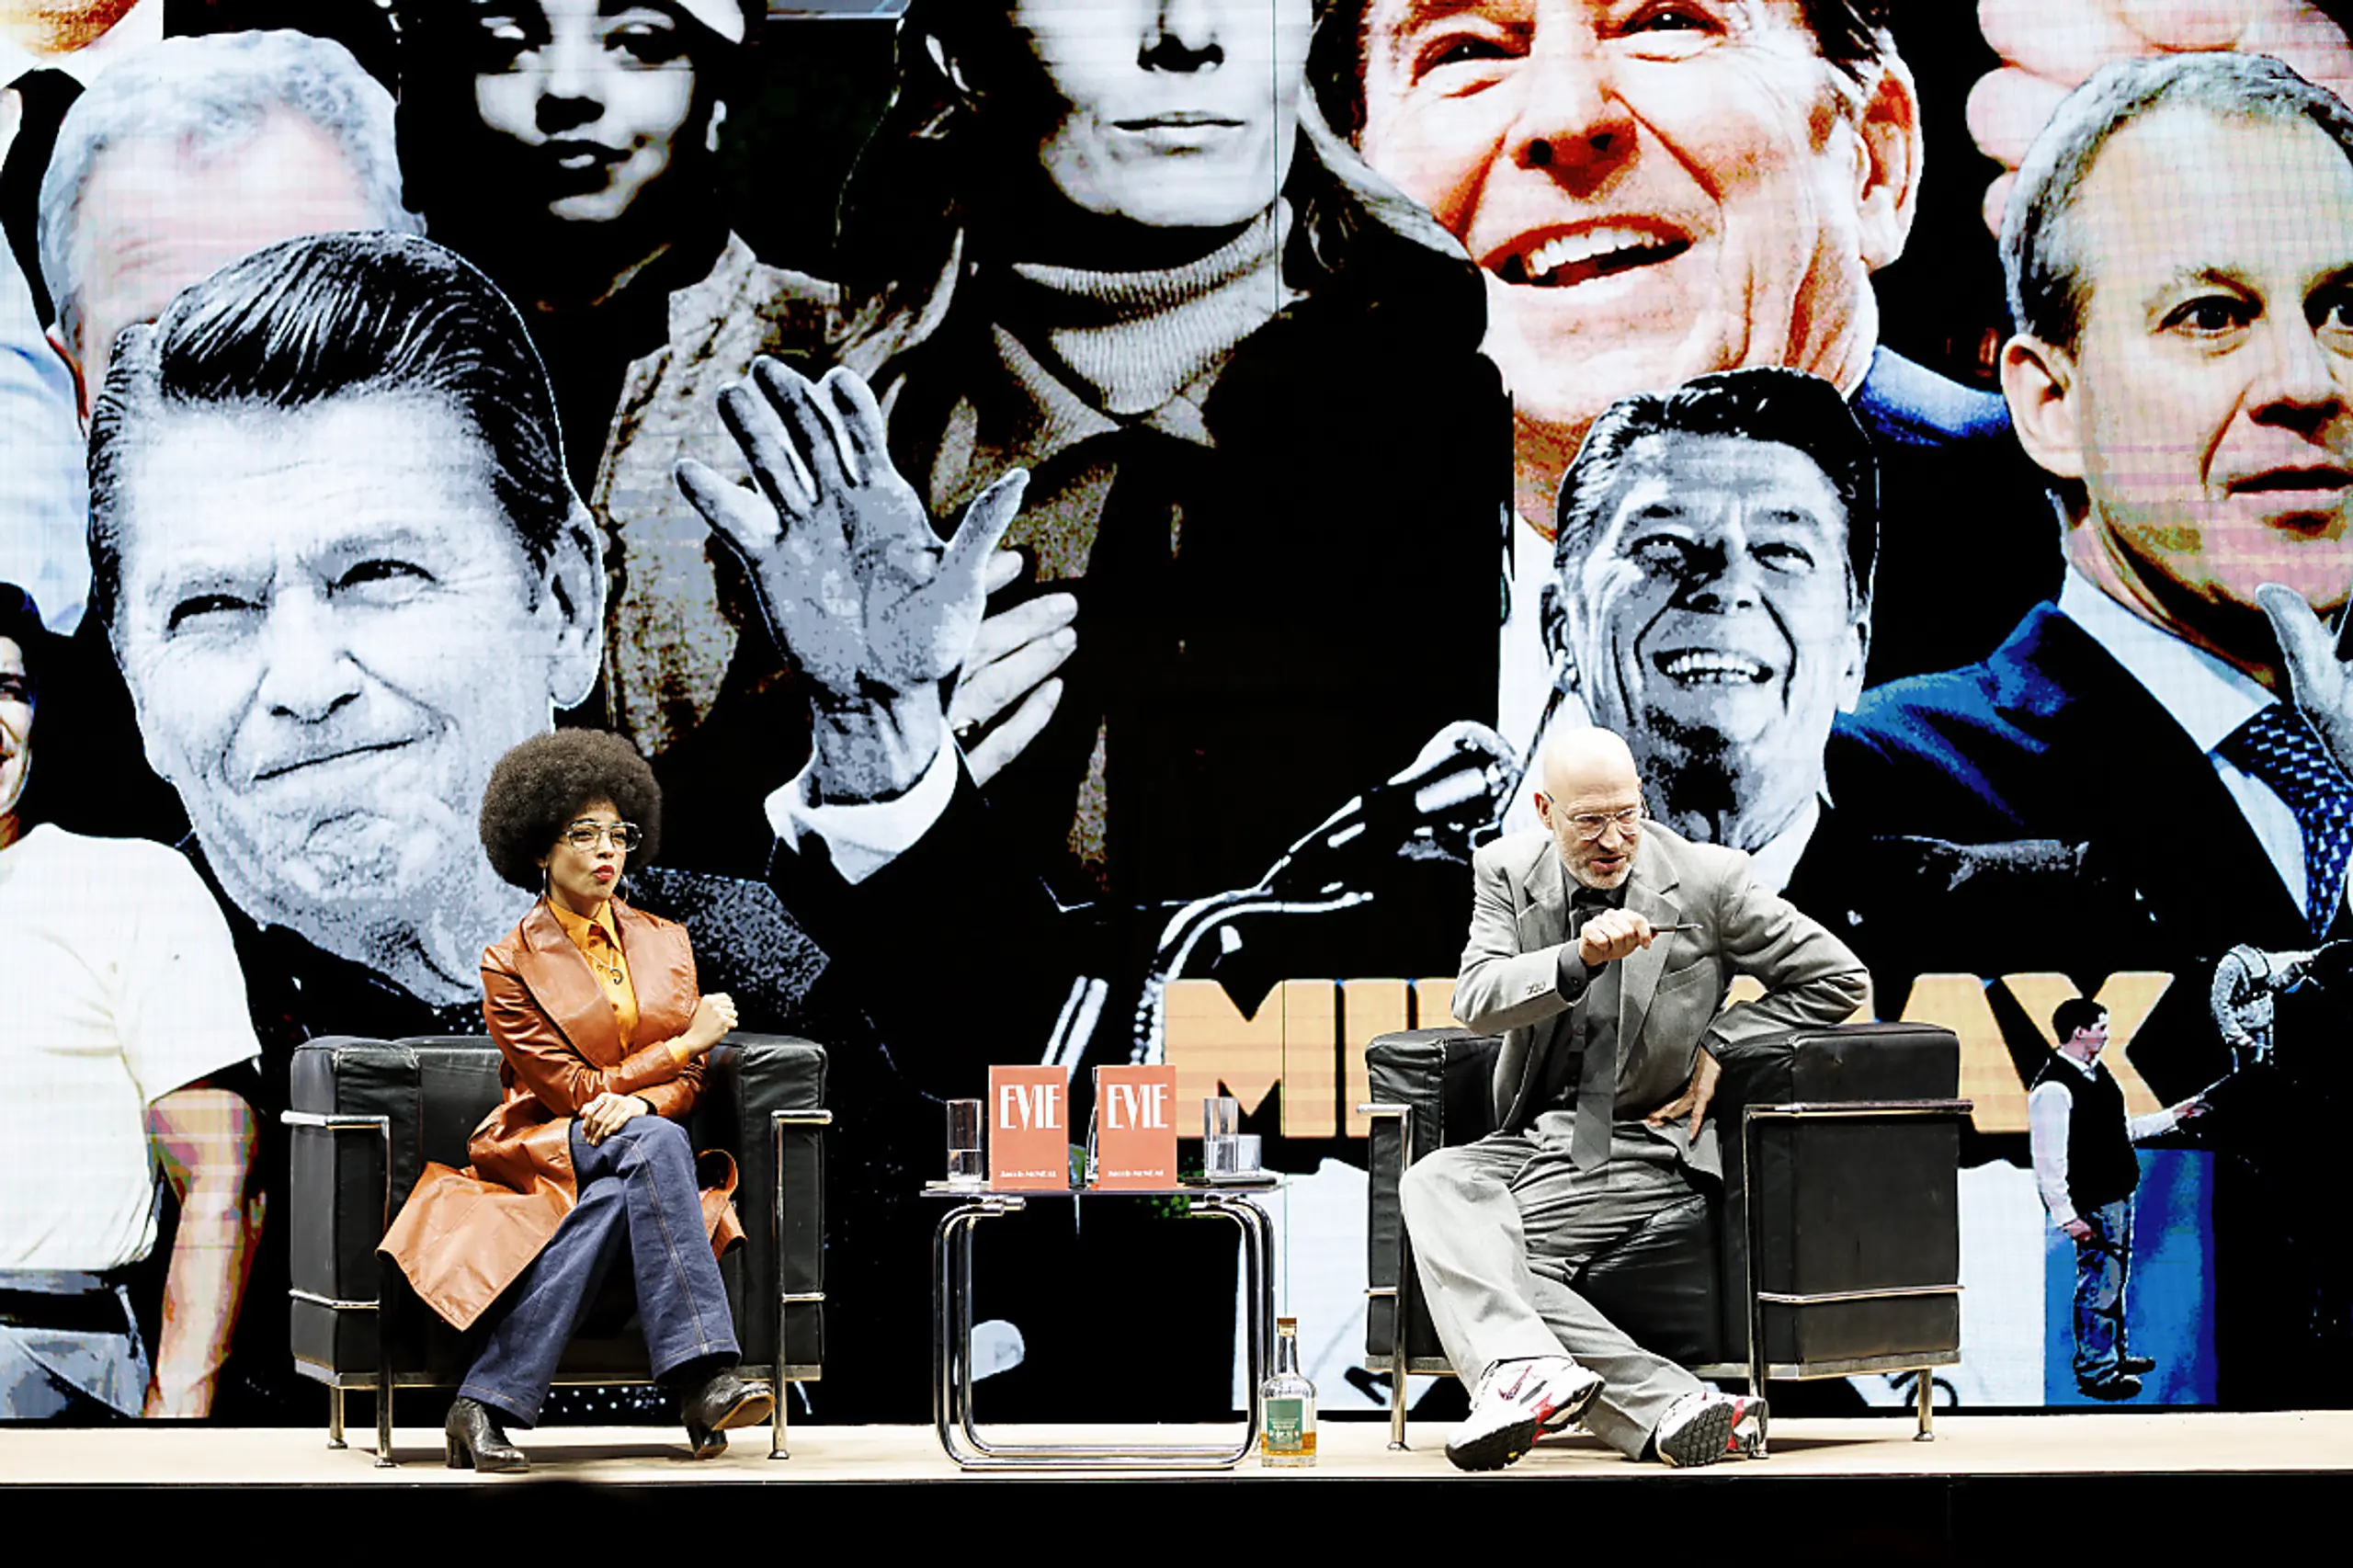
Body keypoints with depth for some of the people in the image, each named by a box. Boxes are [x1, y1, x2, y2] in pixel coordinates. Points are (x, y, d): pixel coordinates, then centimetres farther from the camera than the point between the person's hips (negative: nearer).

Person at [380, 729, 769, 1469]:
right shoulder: (511, 963, -1)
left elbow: (686, 1083, 10)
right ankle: (705, 1379, -47)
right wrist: (684, 1042, -8)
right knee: (654, 1144, -36)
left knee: (611, 1206, -35)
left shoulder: (666, 944, 13)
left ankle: (486, 1407, -39)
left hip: (630, 1161, 4)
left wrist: (635, 1100, -15)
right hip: (542, 1155, -4)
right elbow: (574, 1089, -7)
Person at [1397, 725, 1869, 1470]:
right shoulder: (1507, 873, 3)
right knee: (1433, 1180, -30)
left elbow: (1837, 979, 2)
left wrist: (1717, 1047, -5)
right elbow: (1476, 1002, -12)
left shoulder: (1707, 880, -4)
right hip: (1531, 1139, 5)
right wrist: (1581, 960, -29)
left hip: (1639, 1149, -5)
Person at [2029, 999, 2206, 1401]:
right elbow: (2048, 1161, -21)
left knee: (2115, 1280, 21)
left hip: (2118, 1196, 10)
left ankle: (2116, 1355, 35)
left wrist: (2173, 1116, 23)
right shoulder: (2053, 1089, -20)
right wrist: (2067, 1216, -23)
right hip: (2091, 1205, -10)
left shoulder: (2096, 1074, 11)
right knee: (2099, 1284, -4)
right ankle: (2094, 1372, 6)